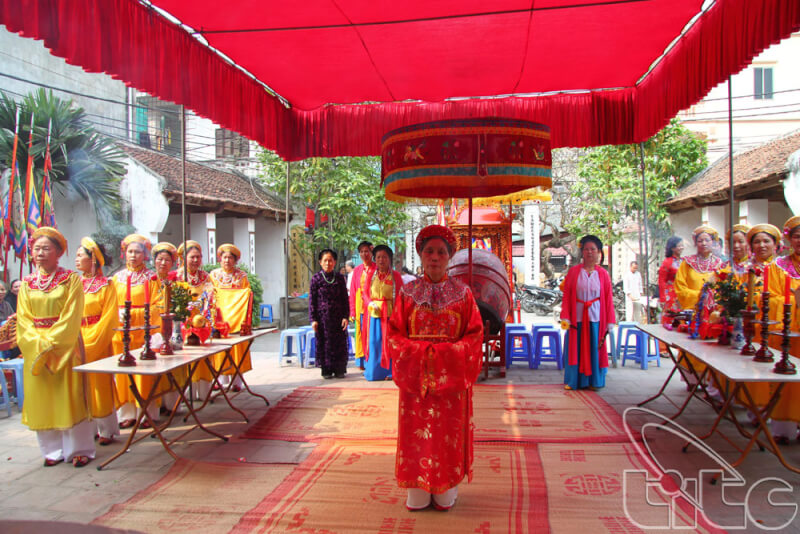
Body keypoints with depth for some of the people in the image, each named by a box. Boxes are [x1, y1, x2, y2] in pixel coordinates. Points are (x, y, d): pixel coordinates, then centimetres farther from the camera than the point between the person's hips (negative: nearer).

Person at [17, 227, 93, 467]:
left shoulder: (71, 280, -2)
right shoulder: (27, 284, 9)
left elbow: (71, 318, -8)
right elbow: (23, 320, 3)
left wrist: (50, 342, -15)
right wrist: (38, 343, -12)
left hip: (65, 347, -4)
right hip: (35, 352, 4)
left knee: (69, 396, -2)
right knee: (42, 398, 6)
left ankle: (79, 449, 7)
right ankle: (53, 450, 17)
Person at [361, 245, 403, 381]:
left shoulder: (395, 275, 1)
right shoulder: (371, 273, 5)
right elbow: (365, 292, 8)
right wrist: (370, 303, -11)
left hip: (390, 313, -1)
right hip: (374, 313, 1)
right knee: (374, 341, 3)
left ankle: (389, 371, 10)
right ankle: (374, 371, 16)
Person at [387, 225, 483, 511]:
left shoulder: (462, 293, 1)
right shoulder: (407, 292, 2)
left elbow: (475, 335, -1)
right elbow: (393, 334, 1)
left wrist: (446, 353, -15)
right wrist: (421, 351, -14)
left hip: (452, 375, 0)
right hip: (415, 375, 1)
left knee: (449, 431, 5)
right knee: (416, 431, 5)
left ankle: (446, 488, 21)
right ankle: (418, 489, 19)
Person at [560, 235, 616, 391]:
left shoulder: (603, 274, 4)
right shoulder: (573, 271, 2)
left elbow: (608, 299, 4)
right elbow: (566, 296, 1)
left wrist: (609, 322, 0)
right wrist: (565, 318, -7)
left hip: (596, 318, 1)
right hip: (577, 318, 0)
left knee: (594, 349, 6)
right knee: (576, 349, 5)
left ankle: (594, 381, 19)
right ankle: (574, 381, 16)